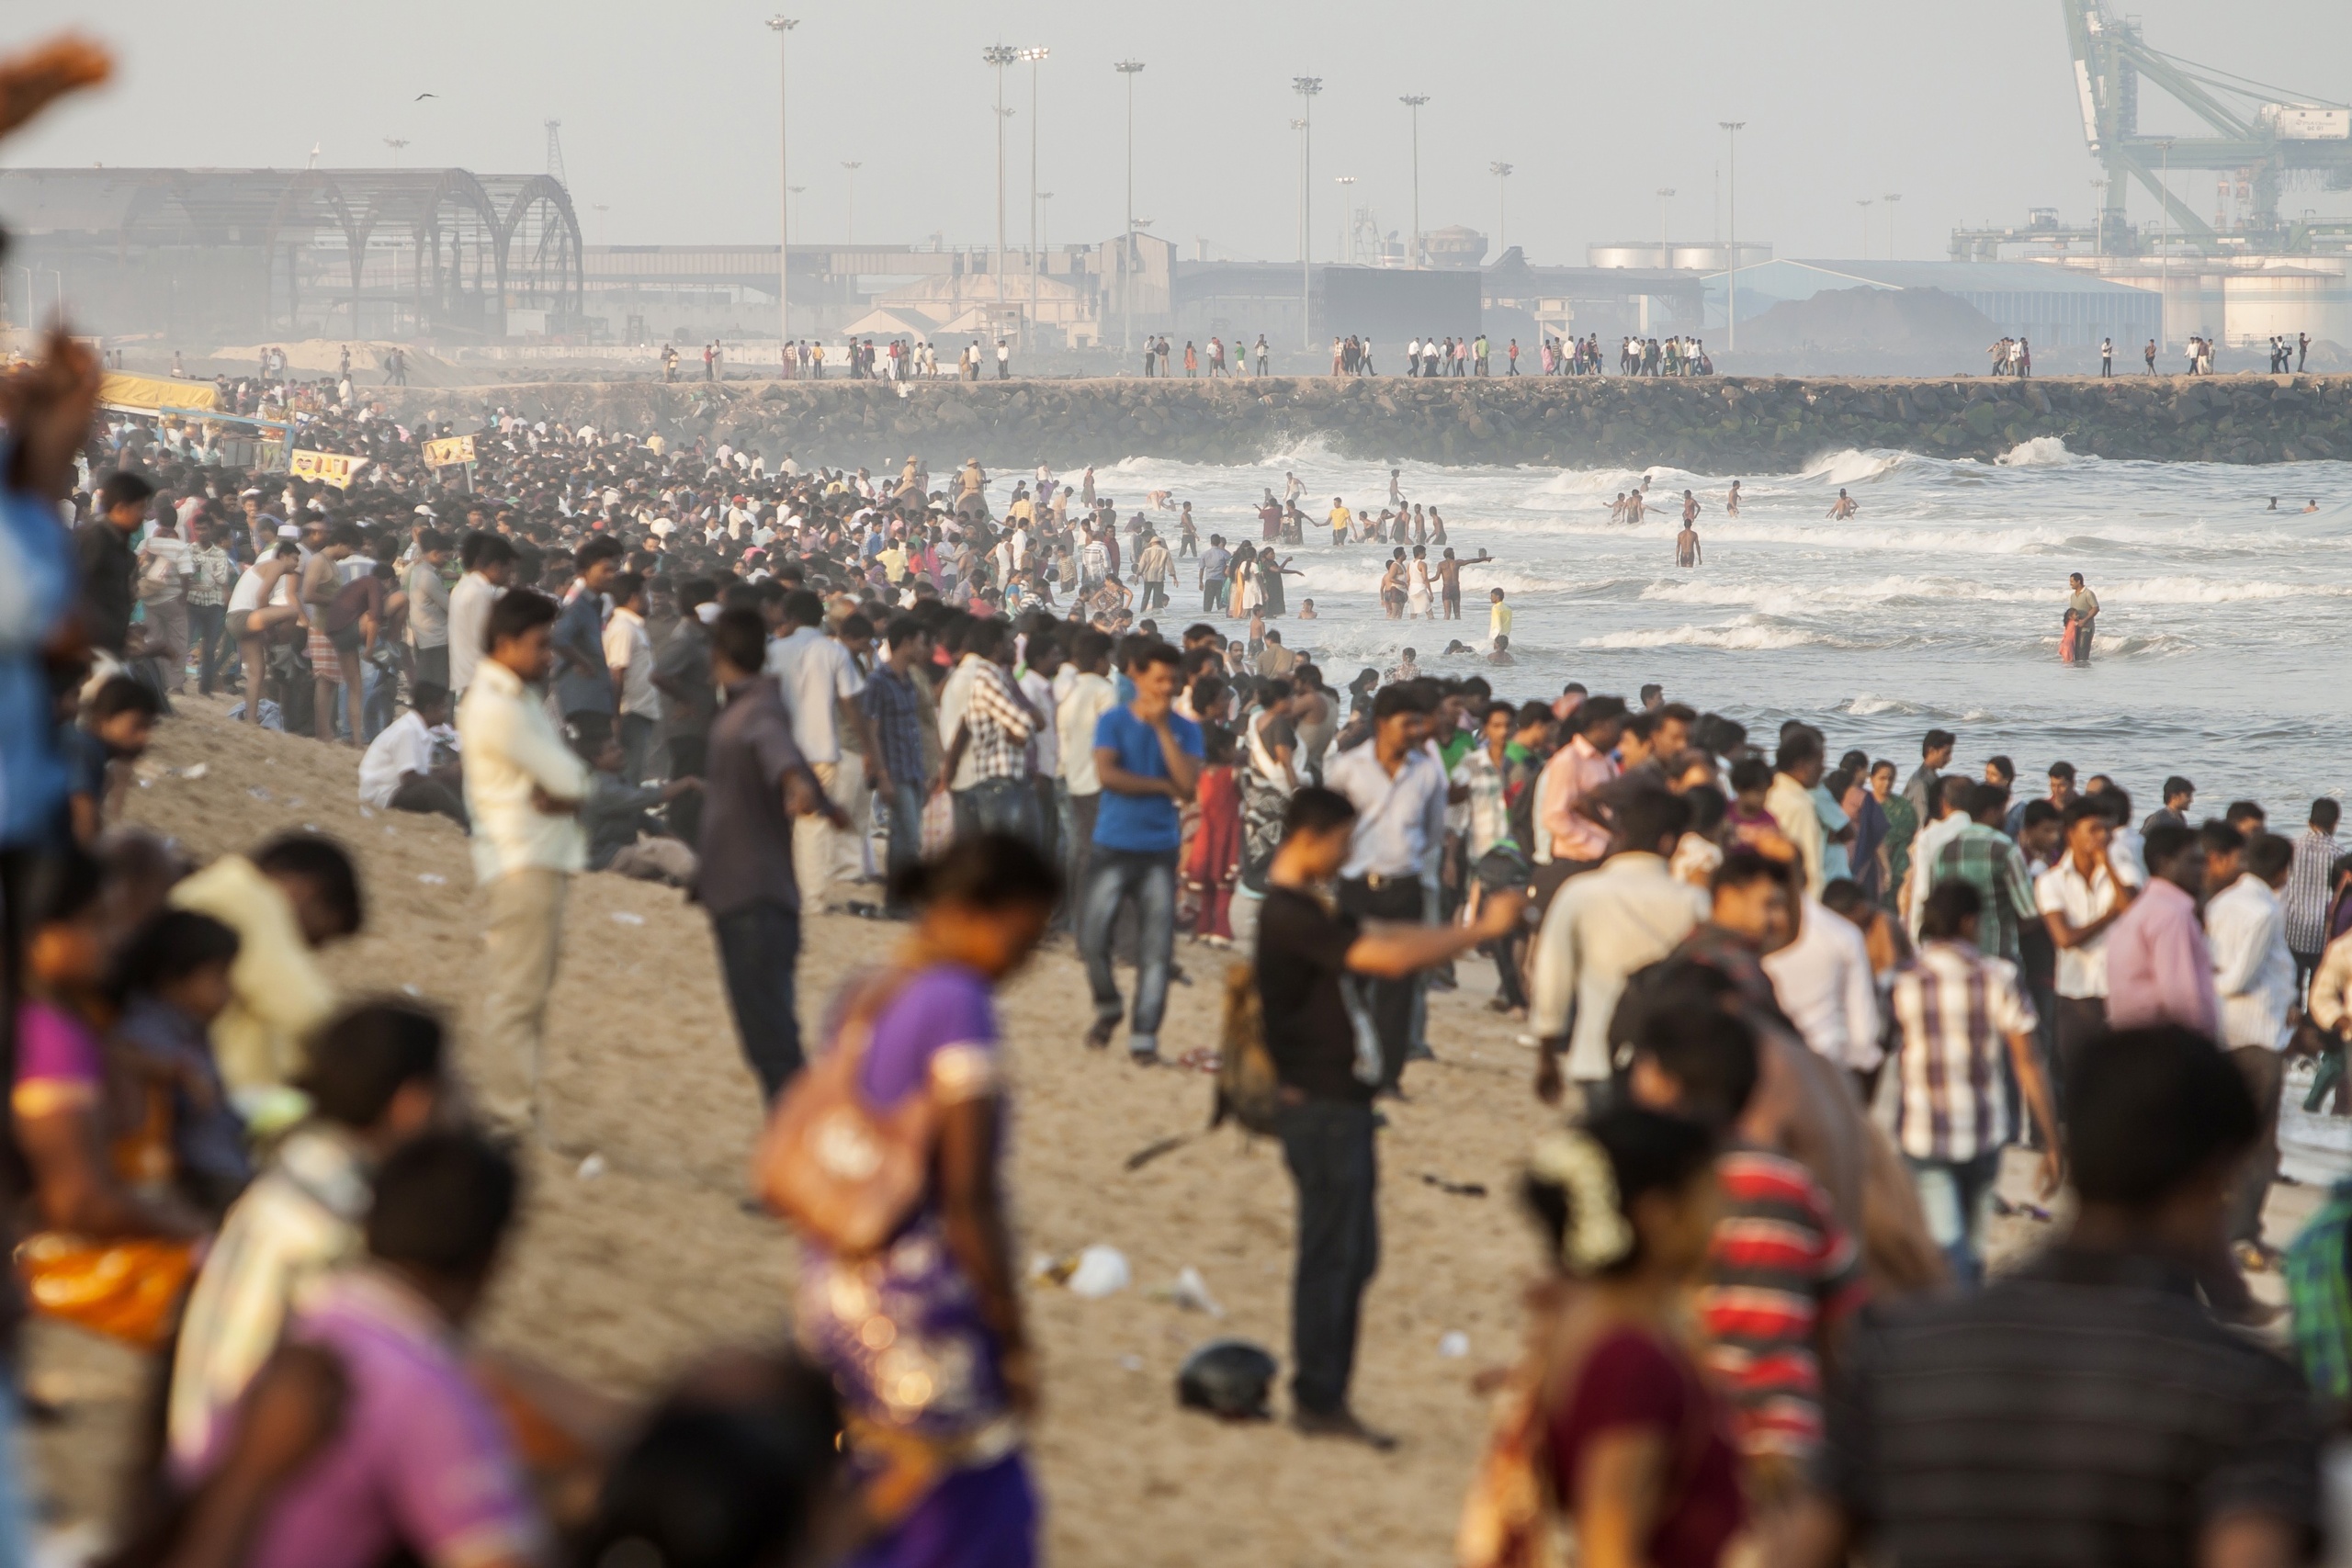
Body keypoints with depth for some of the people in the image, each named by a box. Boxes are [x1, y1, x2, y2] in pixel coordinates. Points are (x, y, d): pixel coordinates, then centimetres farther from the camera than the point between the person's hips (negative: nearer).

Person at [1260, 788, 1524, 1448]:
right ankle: (1318, 1400, 1)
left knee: (1352, 1256, 14)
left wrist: (1470, 927, 8)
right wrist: (1481, 930, -18)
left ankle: (1323, 1397, 19)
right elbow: (1390, 959, -25)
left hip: (1341, 1102, 10)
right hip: (1321, 1104, -10)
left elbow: (1381, 937, 18)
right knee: (1331, 1255, -5)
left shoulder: (1308, 908, 15)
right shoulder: (1290, 915, -19)